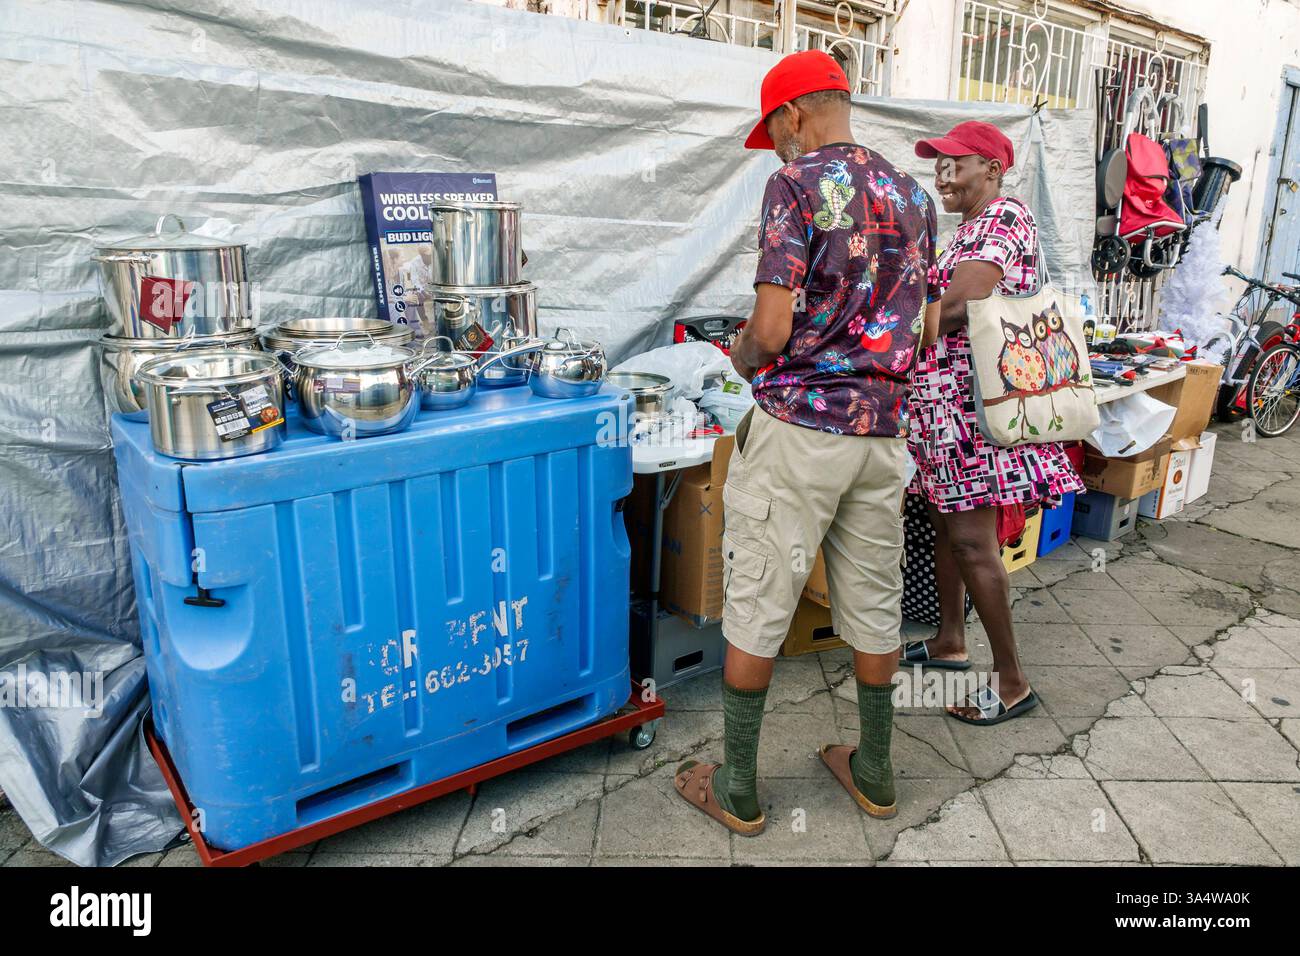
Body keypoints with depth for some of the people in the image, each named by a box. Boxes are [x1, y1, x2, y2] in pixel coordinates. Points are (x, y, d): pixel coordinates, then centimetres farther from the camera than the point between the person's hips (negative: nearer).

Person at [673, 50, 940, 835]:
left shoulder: (795, 185, -9)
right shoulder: (914, 195, 12)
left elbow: (772, 329, -16)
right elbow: (923, 330, 14)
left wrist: (740, 357, 5)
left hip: (799, 426, -6)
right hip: (883, 430, 7)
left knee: (757, 606, 5)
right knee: (874, 605, 16)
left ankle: (738, 788, 18)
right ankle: (875, 772, 31)